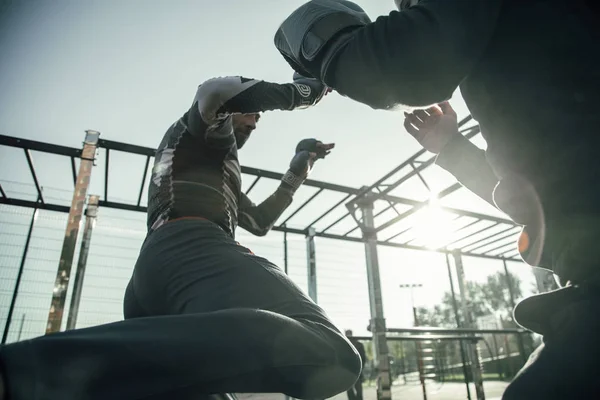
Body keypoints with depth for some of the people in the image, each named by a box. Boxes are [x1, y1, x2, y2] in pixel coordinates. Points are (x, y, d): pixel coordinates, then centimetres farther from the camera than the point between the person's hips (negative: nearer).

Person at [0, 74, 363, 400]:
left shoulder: (221, 176, 44)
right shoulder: (204, 128, 20)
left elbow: (260, 222, 49)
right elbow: (214, 90, -7)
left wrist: (296, 176, 41)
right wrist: (298, 91, 7)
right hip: (189, 246, -11)